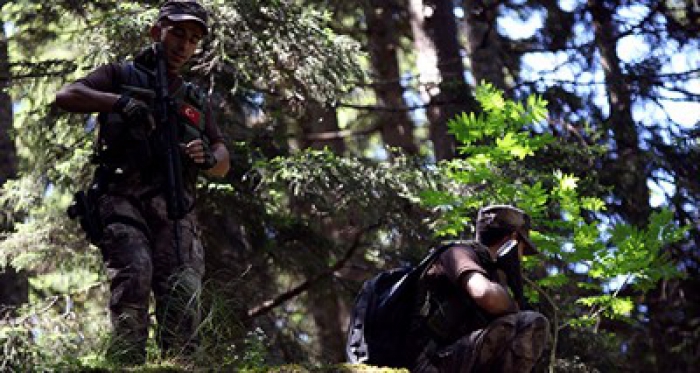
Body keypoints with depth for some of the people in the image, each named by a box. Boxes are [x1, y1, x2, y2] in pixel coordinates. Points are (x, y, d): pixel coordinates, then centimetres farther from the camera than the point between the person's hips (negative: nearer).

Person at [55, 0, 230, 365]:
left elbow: (224, 163, 26)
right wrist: (120, 102, -13)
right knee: (134, 274, -28)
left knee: (183, 290, -19)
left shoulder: (196, 100, 28)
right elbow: (66, 96, 2)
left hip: (174, 210, 3)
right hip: (122, 201, -3)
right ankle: (126, 363, -35)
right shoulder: (121, 75, 18)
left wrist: (208, 157, 1)